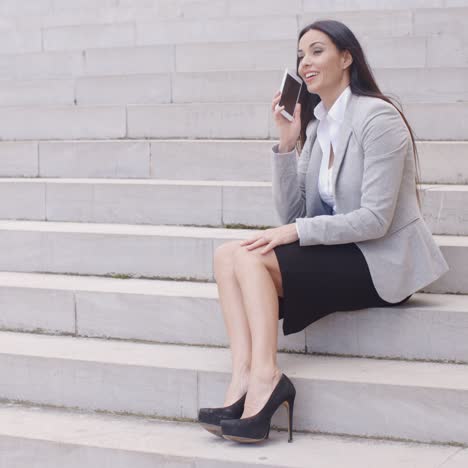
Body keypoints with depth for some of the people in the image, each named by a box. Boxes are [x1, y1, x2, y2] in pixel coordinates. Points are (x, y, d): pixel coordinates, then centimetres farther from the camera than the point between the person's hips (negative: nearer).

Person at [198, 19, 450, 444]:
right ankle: (244, 379, -25)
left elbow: (375, 219, -19)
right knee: (229, 254, -12)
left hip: (382, 263, -8)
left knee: (251, 259, -22)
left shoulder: (377, 117, -12)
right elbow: (291, 215, 6)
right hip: (337, 255, 8)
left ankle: (264, 378, -26)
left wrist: (298, 232, -20)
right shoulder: (315, 126, 11)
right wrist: (287, 143, -3)